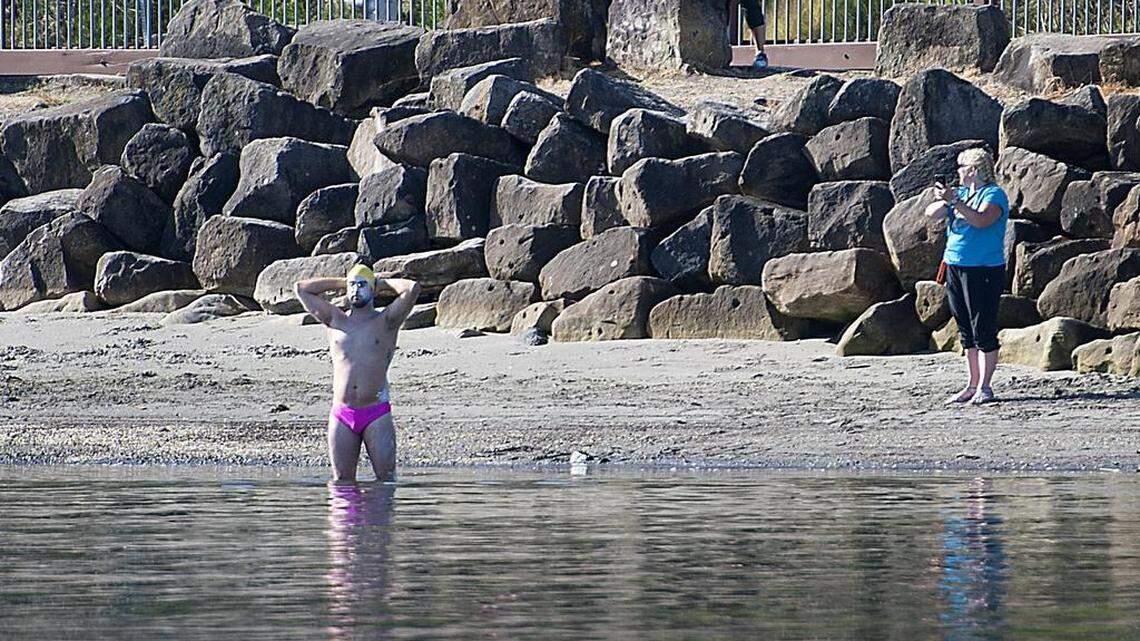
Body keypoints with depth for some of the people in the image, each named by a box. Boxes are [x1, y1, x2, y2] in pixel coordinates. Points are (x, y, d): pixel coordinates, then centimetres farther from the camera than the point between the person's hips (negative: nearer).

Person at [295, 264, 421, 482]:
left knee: (386, 478, -6)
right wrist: (340, 283, 19)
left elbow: (413, 288, -7)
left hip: (377, 415, -3)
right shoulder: (335, 321, 15)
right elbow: (301, 289, 17)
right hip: (341, 415, 3)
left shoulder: (386, 322, 6)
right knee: (342, 482, 1)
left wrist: (384, 284, 10)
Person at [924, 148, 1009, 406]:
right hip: (955, 267, 8)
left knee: (983, 329, -6)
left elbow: (981, 220, -25)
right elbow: (931, 213, 11)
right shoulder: (961, 193, 15)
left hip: (984, 270, -8)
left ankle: (985, 387, -3)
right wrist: (943, 201, -9)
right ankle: (973, 386, 13)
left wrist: (954, 201, -29)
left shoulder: (994, 195, -7)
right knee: (967, 331, 9)